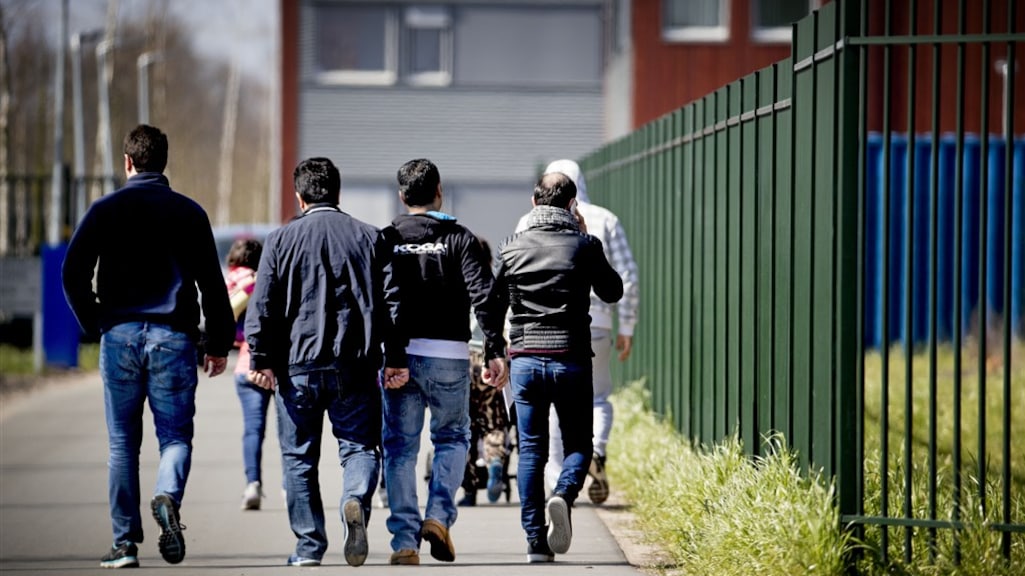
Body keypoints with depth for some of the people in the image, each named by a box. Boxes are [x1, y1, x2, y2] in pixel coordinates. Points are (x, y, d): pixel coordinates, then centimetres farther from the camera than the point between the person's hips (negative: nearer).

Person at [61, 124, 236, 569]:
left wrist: (94, 324, 10)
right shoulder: (189, 212, 5)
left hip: (120, 335, 0)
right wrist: (219, 343, 9)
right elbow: (212, 283, 4)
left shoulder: (106, 209, 3)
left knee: (123, 443, 7)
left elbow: (74, 273, -2)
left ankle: (125, 543, 6)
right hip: (173, 335, 0)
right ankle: (168, 497, -26)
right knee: (175, 435, 5)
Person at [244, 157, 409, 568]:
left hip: (298, 365, -1)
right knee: (359, 446, 6)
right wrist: (396, 359, 7)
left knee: (299, 457, 7)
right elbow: (391, 301, 5)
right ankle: (355, 502, -25)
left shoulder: (281, 240, 3)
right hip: (355, 366, 1)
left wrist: (260, 359, 0)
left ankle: (309, 546, 6)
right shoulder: (370, 238, 7)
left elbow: (262, 305, -2)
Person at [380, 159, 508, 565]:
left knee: (400, 447, 6)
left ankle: (405, 540, 1)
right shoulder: (459, 239, 1)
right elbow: (483, 296, -8)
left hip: (397, 354, 1)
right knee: (452, 437, 17)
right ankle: (438, 515, -2)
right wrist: (495, 350, -8)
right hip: (448, 354, -1)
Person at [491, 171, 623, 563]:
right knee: (578, 444, 9)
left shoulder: (513, 248, 4)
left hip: (524, 359, 2)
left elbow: (494, 305, 11)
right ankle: (563, 496, -21)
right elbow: (612, 292, 12)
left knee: (530, 450, 7)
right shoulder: (584, 246, -3)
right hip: (571, 359, -2)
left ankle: (536, 541, 2)